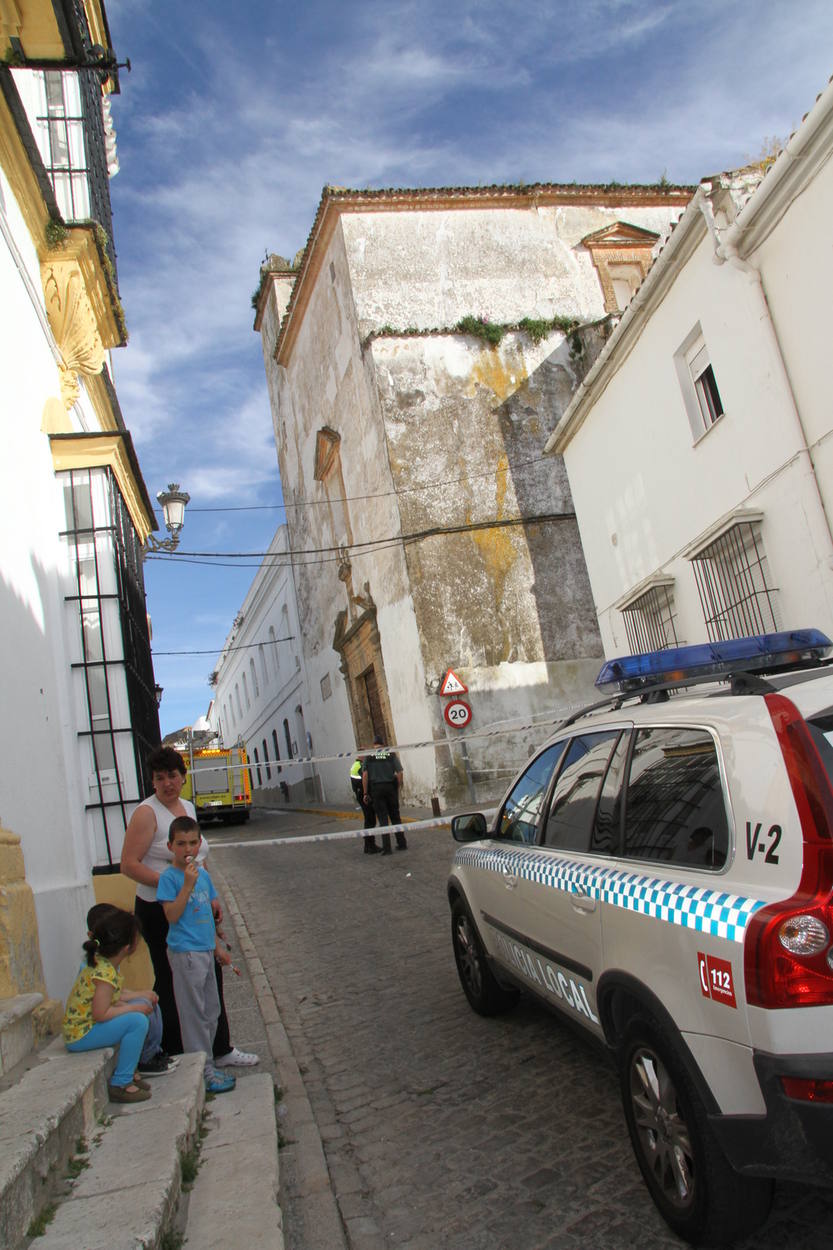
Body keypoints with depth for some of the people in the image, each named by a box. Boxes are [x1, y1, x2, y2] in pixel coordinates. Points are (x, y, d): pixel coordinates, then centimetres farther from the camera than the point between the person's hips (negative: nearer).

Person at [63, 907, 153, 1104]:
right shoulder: (105, 972, -27)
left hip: (82, 1026, 10)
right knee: (137, 1020, -23)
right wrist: (133, 1007, -18)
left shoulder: (100, 961, 2)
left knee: (142, 1005, 9)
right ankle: (120, 1084, -11)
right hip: (80, 1035, -10)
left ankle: (128, 1070, 15)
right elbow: (100, 1014, -28)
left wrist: (139, 994, 4)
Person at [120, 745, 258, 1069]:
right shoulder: (147, 813, -13)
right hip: (160, 912, -8)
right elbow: (129, 864, -20)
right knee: (170, 985, 2)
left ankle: (221, 1050, 28)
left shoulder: (188, 807, 10)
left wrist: (211, 897, 15)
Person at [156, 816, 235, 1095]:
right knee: (195, 1014, 1)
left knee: (212, 1011, 16)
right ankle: (205, 1072, 11)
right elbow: (172, 915, -21)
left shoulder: (202, 874, 9)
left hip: (205, 950, 8)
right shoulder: (169, 877, -12)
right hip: (185, 953, -8)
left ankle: (205, 1061, 29)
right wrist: (188, 885, -26)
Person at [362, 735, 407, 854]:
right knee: (395, 816, 14)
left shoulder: (368, 755, 1)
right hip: (390, 786, 1)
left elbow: (365, 775, -6)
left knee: (383, 818, 3)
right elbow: (399, 773, -3)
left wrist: (365, 793, -2)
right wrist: (398, 787, 6)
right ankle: (402, 843, 17)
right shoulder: (391, 753, 3)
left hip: (376, 788, -1)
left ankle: (386, 847, 0)